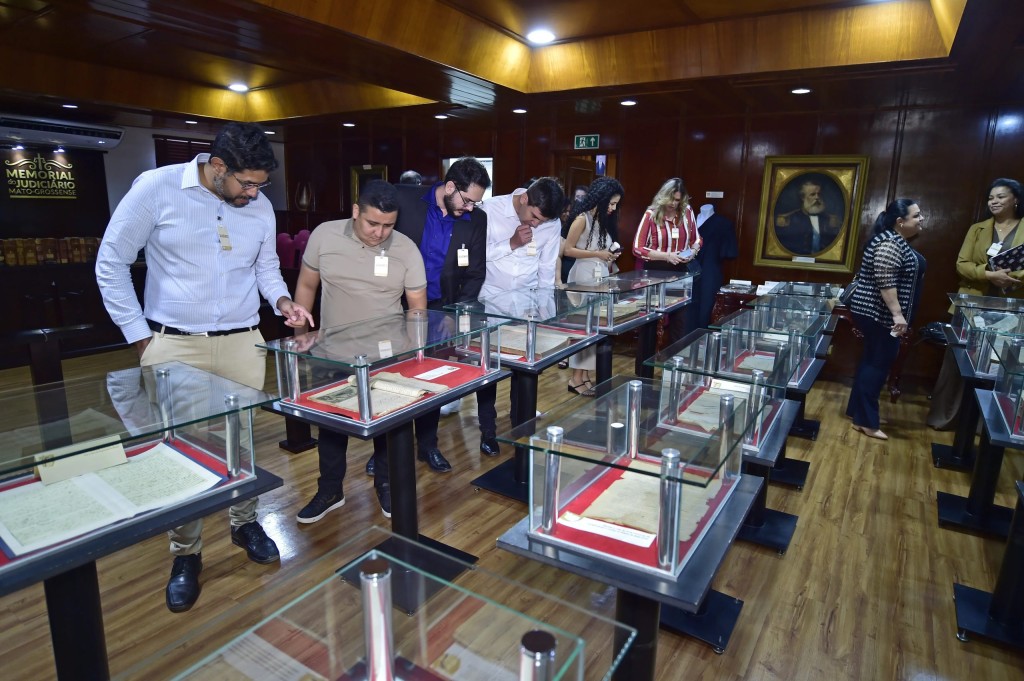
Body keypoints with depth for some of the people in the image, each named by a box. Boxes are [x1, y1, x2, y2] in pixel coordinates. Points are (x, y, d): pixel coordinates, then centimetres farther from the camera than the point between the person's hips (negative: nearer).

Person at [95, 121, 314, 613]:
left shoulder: (261, 207, 3)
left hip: (242, 341, 3)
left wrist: (281, 300, -5)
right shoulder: (156, 188, -8)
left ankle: (245, 524, 31)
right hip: (173, 343, -2)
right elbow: (111, 263, -2)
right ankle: (185, 554, 20)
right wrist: (139, 336, -4)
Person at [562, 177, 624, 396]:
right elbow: (568, 250, -14)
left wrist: (610, 256, 2)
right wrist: (597, 254, -16)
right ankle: (576, 378, 3)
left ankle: (585, 376, 15)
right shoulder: (582, 219, -10)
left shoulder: (604, 220, 12)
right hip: (584, 276, -8)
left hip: (601, 276, 8)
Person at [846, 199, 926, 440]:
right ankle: (866, 422, -1)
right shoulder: (890, 243, -18)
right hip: (879, 314, -11)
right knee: (877, 364, -6)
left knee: (872, 361, 14)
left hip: (879, 314, 11)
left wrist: (897, 313, 28)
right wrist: (897, 314, -28)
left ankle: (857, 410, 22)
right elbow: (885, 282, -25)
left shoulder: (897, 241, 15)